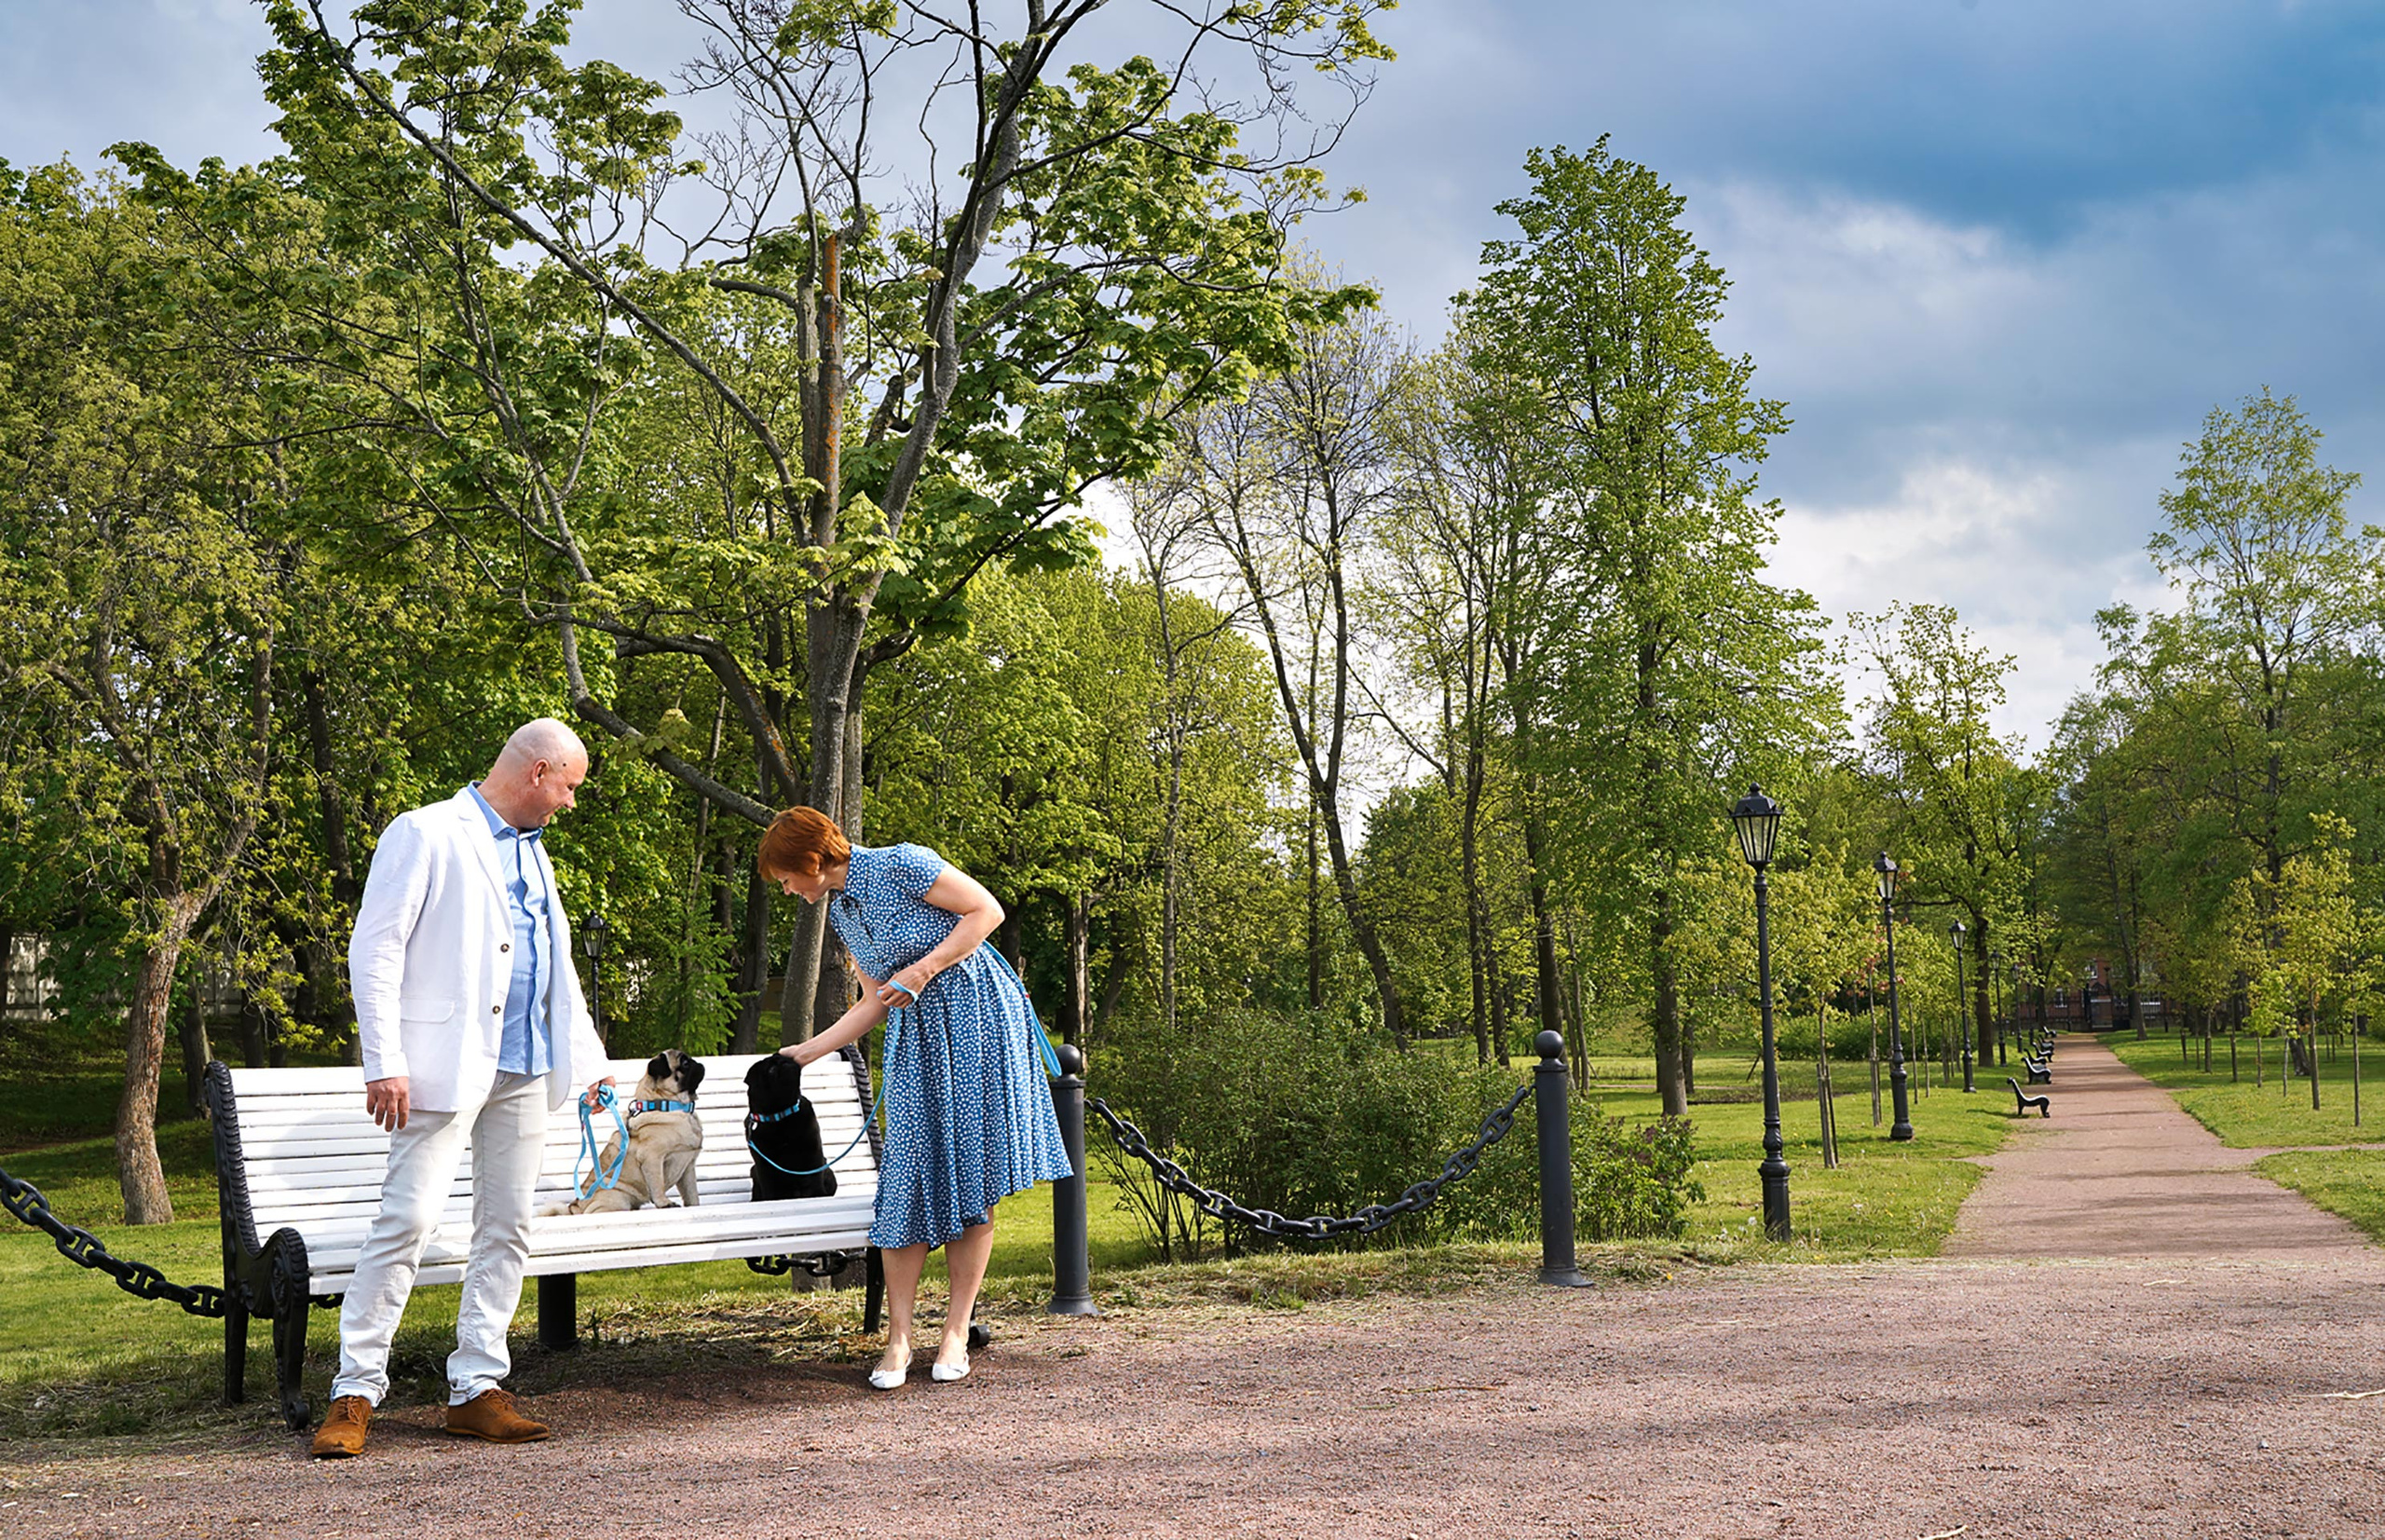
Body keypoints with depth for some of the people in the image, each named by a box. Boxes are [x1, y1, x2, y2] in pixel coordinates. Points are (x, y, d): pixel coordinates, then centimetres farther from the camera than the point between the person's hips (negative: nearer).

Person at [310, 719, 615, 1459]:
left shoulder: (531, 851, 21)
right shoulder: (426, 834, -4)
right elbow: (374, 948, -9)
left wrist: (590, 1061, 25)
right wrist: (384, 1063, -16)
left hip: (525, 1068, 8)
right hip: (447, 1063, -8)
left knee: (507, 1228, 5)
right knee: (408, 1220, -11)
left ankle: (475, 1389, 10)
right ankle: (356, 1392, -3)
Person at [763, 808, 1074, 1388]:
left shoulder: (900, 865, -11)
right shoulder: (839, 909, 13)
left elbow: (988, 910, -12)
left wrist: (923, 970, -15)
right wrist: (806, 1052, 17)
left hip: (977, 1018, -7)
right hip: (917, 1036, 7)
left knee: (970, 1177, -4)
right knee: (907, 1178, -3)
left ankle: (956, 1333, 3)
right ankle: (898, 1340, 1)